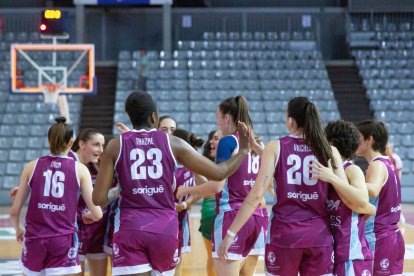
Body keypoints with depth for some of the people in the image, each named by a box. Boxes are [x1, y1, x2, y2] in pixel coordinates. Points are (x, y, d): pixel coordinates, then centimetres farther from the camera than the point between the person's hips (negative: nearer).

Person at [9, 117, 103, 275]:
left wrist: (18, 229, 28)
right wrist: (88, 216, 23)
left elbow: (14, 211, 7)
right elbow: (97, 214, -1)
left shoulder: (32, 166, 5)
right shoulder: (79, 169, 1)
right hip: (64, 242, -2)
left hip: (34, 240, 2)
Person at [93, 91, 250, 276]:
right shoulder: (173, 144, 5)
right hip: (165, 226, 2)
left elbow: (99, 199, 1)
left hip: (130, 227, -1)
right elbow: (218, 173, 6)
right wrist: (244, 150, 21)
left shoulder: (116, 146, 4)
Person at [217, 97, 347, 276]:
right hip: (319, 234, 1)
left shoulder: (275, 147, -1)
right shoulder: (330, 151, 3)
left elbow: (256, 195, -7)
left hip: (284, 233, -1)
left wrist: (231, 233, -3)